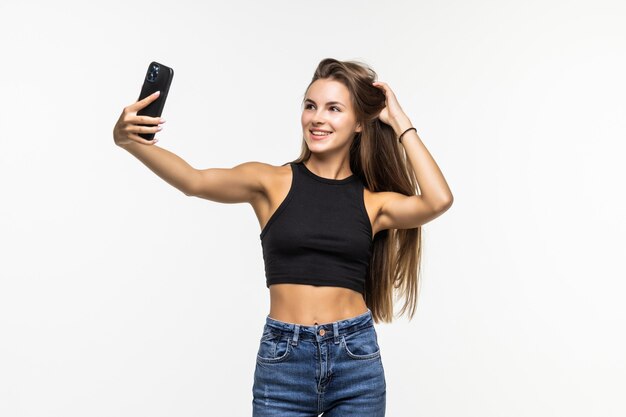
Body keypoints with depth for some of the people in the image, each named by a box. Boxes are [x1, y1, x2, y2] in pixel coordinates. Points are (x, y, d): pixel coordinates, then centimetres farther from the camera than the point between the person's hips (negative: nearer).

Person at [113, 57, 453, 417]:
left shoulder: (372, 201, 4)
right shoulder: (272, 183, 1)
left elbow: (439, 200, -13)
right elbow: (195, 181, -13)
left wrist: (401, 122, -4)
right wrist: (131, 142, -29)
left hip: (355, 360, 1)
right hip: (283, 361, -1)